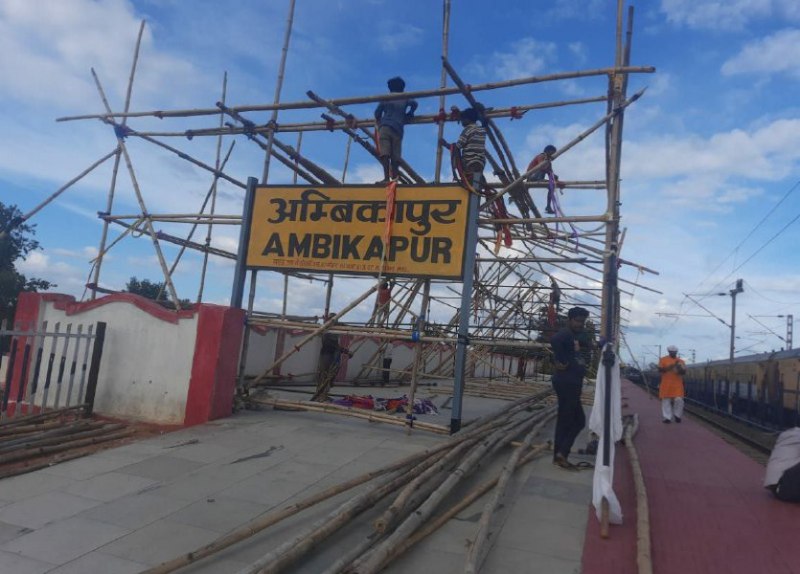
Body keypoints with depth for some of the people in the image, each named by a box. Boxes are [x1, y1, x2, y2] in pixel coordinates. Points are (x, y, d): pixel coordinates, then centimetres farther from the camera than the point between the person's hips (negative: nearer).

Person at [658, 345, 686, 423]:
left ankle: (677, 415, 16)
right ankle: (667, 417, 8)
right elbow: (660, 370, -5)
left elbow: (684, 371, 3)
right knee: (666, 400, 1)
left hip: (677, 384, 1)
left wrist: (679, 368, -18)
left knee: (679, 400, -6)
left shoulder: (680, 361, 8)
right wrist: (670, 367, -17)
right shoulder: (663, 359, 3)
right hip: (666, 384, -1)